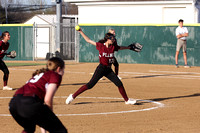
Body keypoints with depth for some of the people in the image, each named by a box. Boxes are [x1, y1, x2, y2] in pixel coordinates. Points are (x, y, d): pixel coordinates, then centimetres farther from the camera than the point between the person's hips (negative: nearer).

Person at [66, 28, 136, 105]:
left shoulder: (113, 47, 5)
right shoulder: (100, 46, -7)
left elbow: (121, 47, 25)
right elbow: (88, 40, -1)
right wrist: (81, 32, -2)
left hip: (109, 70, 5)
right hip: (101, 69, -5)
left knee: (119, 84, 1)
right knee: (90, 85, -10)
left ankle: (127, 100, 15)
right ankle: (73, 96, -3)